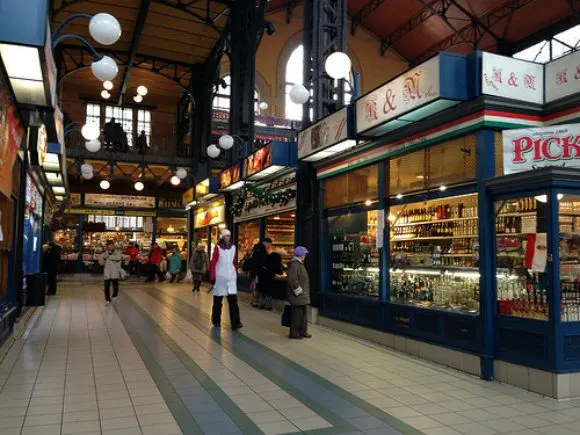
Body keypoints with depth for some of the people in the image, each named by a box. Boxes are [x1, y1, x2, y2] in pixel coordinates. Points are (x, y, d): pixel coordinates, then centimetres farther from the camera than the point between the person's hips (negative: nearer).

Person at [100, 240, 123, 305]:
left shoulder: (118, 253, 1)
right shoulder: (104, 253, 8)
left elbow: (118, 258, -20)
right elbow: (101, 263, 3)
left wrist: (109, 256, -21)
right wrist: (104, 258, -16)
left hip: (115, 273, -1)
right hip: (107, 273, 1)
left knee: (115, 287, 6)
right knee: (106, 287, -1)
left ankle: (114, 297, 31)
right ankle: (108, 300, 12)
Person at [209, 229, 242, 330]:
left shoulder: (233, 247, 7)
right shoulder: (218, 248, -5)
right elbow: (213, 263, -7)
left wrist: (236, 274, 14)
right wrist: (213, 277, -10)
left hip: (231, 277, 3)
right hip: (220, 277, -3)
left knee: (233, 300, -7)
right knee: (218, 300, 10)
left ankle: (235, 323, -10)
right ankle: (216, 321, 25)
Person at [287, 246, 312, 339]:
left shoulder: (299, 264, 16)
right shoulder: (294, 264, -17)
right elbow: (293, 280, -23)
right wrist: (298, 291, -19)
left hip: (302, 296, 11)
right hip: (297, 296, -11)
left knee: (303, 313, 15)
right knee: (297, 314, -4)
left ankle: (303, 332, 23)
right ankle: (294, 333, 4)